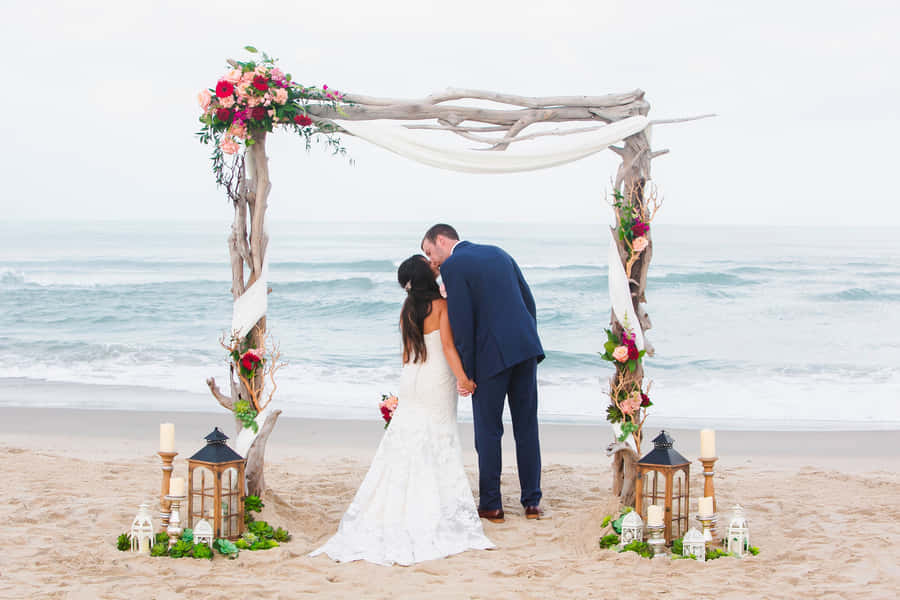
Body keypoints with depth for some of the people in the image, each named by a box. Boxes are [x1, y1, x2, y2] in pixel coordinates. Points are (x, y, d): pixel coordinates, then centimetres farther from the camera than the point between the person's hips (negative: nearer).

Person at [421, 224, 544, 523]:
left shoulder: (452, 267, -5)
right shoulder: (498, 253, 17)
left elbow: (462, 322, -11)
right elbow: (529, 301, 16)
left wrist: (466, 373, -6)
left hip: (492, 355, -6)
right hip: (525, 346, 6)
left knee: (488, 430, 5)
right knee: (526, 428, 11)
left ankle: (490, 505, 10)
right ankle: (532, 502, 14)